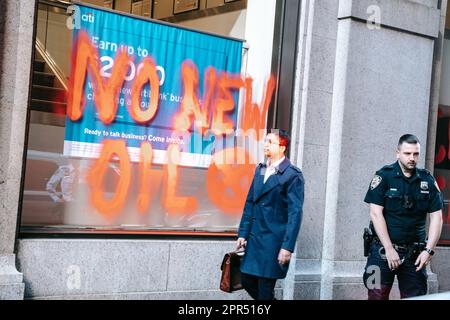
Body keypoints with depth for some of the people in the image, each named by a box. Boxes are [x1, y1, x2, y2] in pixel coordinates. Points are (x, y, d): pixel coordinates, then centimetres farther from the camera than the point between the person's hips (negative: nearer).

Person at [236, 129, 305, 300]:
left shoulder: (292, 175, -10)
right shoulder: (260, 169, 12)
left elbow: (295, 213, -14)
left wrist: (287, 246, -18)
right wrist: (243, 233, 10)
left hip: (274, 240, -7)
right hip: (254, 237, 7)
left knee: (265, 289, 0)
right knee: (247, 280, 11)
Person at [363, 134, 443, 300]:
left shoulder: (428, 180, 5)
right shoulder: (384, 176, -4)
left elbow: (436, 217, 5)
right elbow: (376, 214, -9)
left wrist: (429, 250, -6)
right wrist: (389, 249, -13)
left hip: (415, 254, 3)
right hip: (384, 250, -3)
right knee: (377, 295, -3)